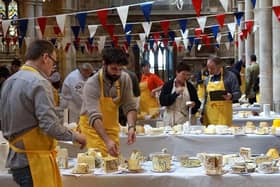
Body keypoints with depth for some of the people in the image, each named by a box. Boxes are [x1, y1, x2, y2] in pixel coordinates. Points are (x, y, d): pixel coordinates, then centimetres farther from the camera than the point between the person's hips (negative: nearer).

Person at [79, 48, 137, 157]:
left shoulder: (125, 79, -10)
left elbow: (130, 106, -9)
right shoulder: (92, 84, -25)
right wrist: (107, 140, -46)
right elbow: (94, 117, -34)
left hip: (112, 126, 4)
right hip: (92, 127, -4)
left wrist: (131, 127, -28)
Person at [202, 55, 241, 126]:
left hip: (223, 114, -4)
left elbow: (238, 93, -1)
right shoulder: (208, 79, 16)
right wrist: (203, 113, 17)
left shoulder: (230, 76, 1)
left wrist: (231, 96, -22)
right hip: (209, 114, 4)